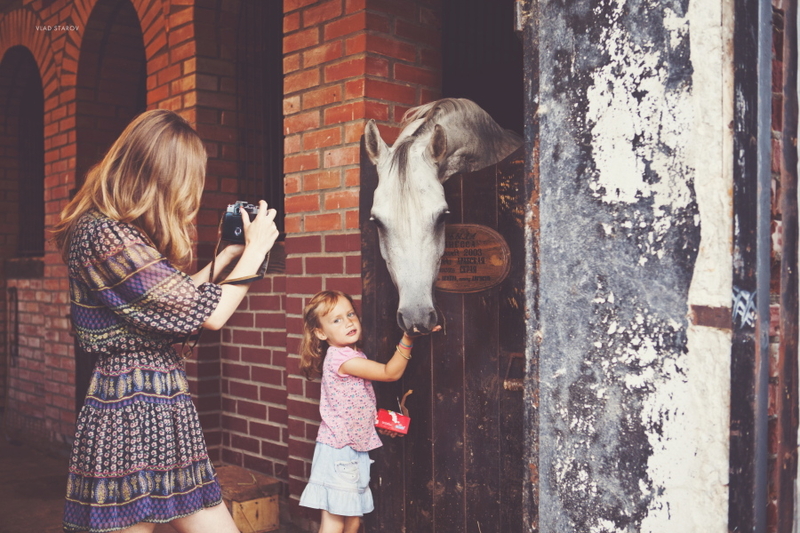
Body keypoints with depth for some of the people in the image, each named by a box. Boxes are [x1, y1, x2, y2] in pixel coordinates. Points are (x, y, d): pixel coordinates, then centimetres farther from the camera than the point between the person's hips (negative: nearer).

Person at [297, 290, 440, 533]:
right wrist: (408, 337, -27)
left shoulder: (354, 356, 11)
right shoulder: (340, 358, -19)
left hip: (355, 449, 9)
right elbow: (390, 373, -20)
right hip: (338, 451, -9)